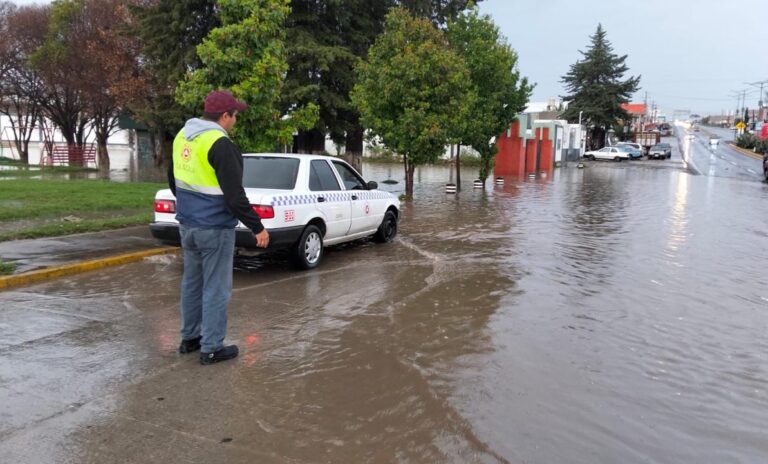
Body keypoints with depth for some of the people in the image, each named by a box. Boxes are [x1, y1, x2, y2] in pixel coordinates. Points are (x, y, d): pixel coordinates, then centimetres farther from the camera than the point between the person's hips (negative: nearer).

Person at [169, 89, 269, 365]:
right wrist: (257, 228, -15)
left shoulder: (182, 136, 7)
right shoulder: (220, 145, -20)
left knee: (192, 282, 19)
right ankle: (211, 348, 10)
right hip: (215, 229, -8)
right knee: (216, 289, 2)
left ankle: (189, 338, 31)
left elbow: (173, 179, 19)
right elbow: (235, 196, -23)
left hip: (187, 225, 9)